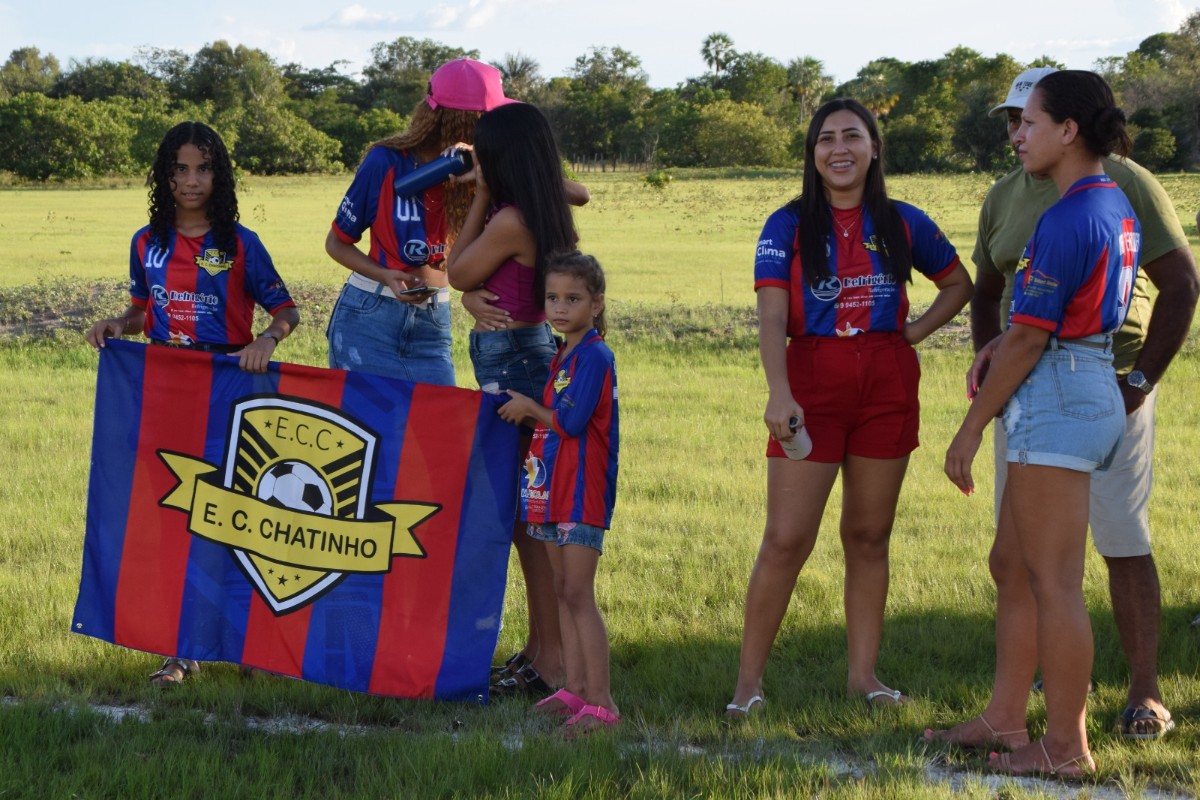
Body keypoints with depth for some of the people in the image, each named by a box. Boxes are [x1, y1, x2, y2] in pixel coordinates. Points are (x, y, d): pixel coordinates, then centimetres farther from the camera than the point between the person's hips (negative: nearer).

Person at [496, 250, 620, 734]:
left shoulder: (593, 355, -13)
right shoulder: (563, 356, 17)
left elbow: (572, 421, -20)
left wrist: (530, 408, -6)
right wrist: (528, 411, 5)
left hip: (582, 492, -10)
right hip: (555, 489, 10)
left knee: (579, 594, -11)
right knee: (563, 591, 12)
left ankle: (601, 702, -11)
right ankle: (575, 689, 18)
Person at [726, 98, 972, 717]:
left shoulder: (903, 224, 6)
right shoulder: (788, 226, -2)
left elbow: (958, 283, 20)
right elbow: (771, 317, -12)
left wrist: (916, 332, 4)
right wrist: (779, 393, -28)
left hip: (887, 387, 3)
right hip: (812, 383, -3)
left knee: (869, 534, 9)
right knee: (786, 540, -6)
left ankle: (863, 672, 17)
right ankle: (749, 680, 2)